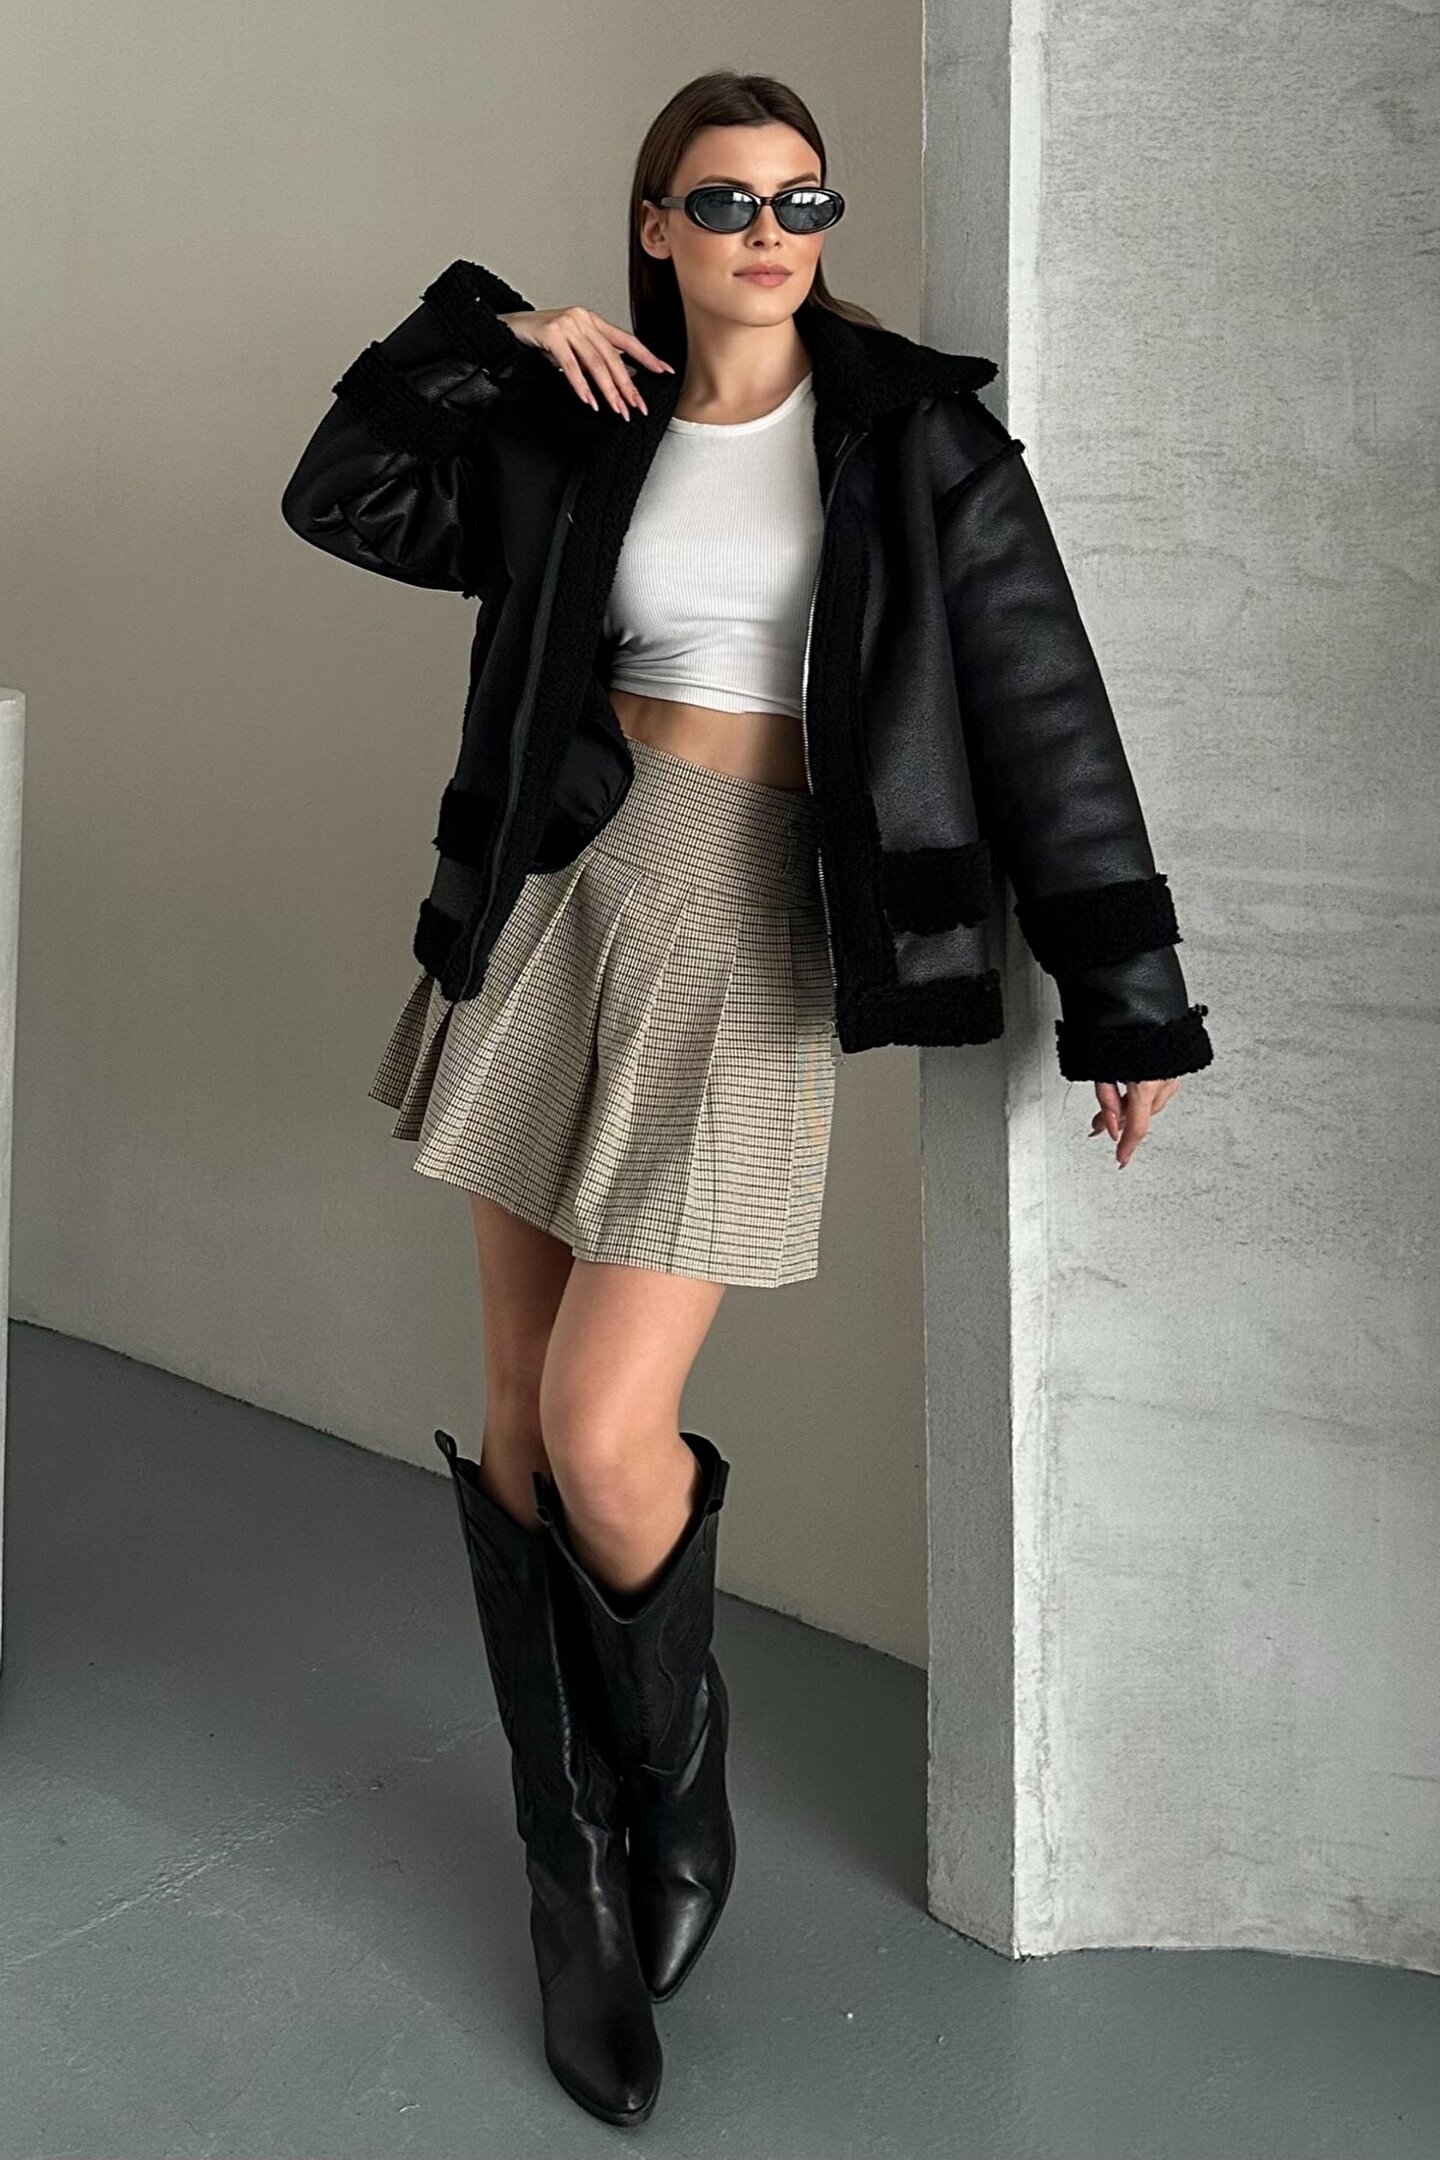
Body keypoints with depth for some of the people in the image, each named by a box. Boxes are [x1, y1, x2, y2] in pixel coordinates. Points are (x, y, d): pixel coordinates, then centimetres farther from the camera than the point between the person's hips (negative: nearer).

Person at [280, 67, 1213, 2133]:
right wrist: (486, 334, 0)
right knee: (519, 1421, 5)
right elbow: (344, 499, 13)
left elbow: (1043, 708, -4)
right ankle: (584, 1879, 21)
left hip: (750, 947, -4)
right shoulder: (579, 435, 9)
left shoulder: (913, 434, -2)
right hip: (555, 912, 4)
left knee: (603, 1433, -12)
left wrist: (1127, 994, -6)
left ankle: (682, 1796, 20)